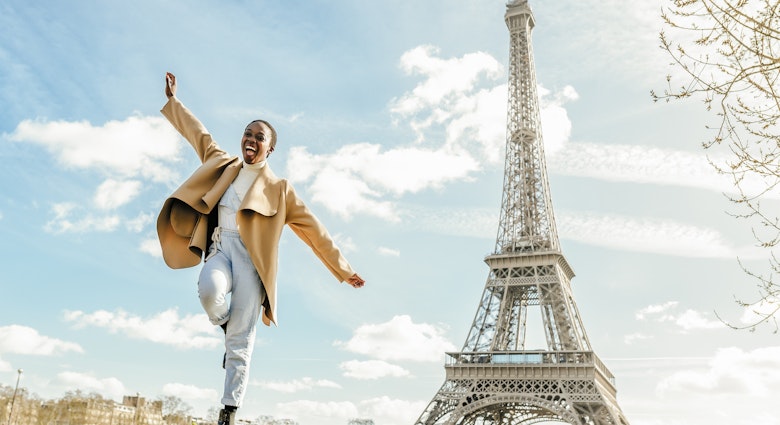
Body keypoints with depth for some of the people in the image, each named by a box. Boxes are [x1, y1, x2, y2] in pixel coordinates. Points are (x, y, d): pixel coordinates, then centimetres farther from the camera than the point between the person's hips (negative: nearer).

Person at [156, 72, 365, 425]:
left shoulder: (278, 189, 13)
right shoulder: (223, 165, 22)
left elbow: (314, 231, 11)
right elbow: (198, 133, 34)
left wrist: (342, 269, 8)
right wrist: (172, 98, 40)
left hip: (250, 254, -2)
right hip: (219, 247, 2)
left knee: (241, 342, -9)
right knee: (210, 291, -34)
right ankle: (227, 327, 1)